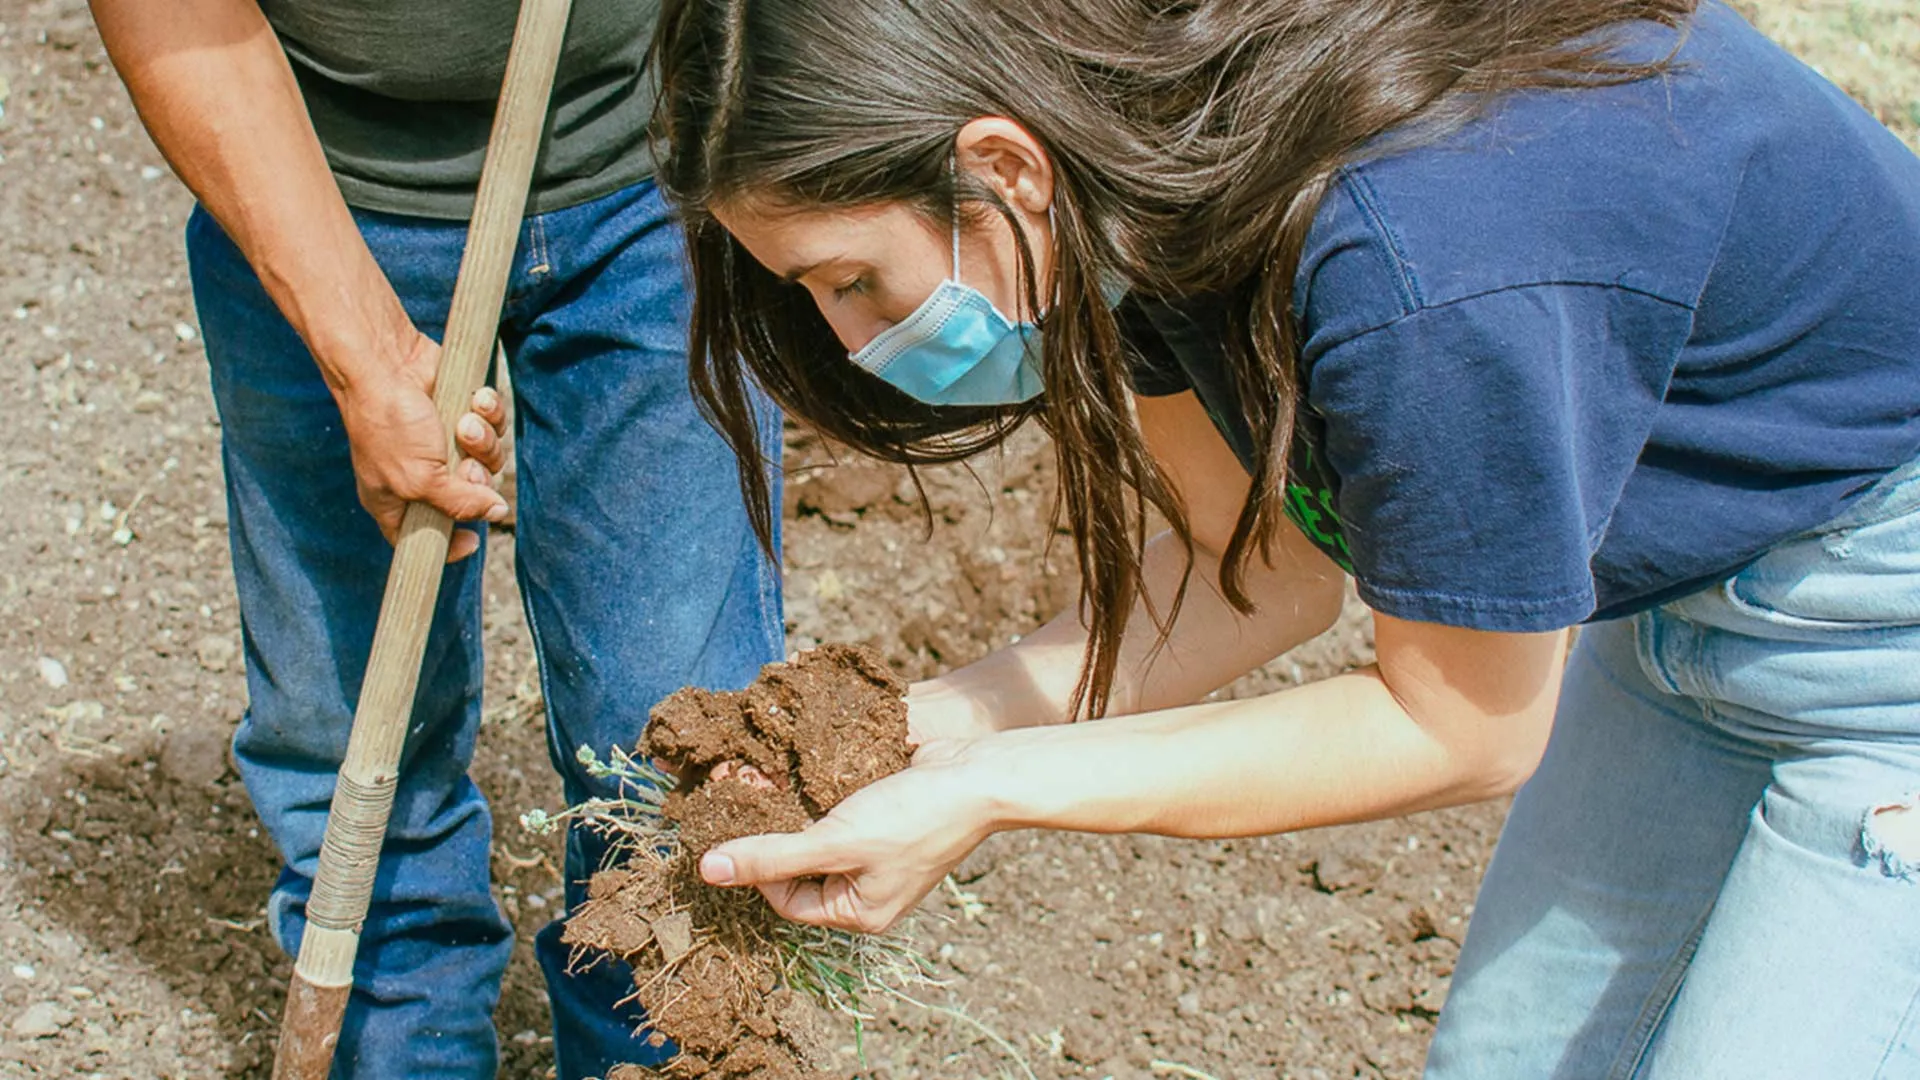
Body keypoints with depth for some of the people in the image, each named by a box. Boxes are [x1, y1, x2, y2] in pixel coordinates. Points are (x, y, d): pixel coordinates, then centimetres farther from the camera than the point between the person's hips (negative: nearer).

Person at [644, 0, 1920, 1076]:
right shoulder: (1145, 174, -13)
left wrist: (987, 792, -23)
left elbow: (1460, 728, -23)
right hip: (1685, 584, 7)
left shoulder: (1418, 269, -38)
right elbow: (1267, 568, -2)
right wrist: (925, 724, -14)